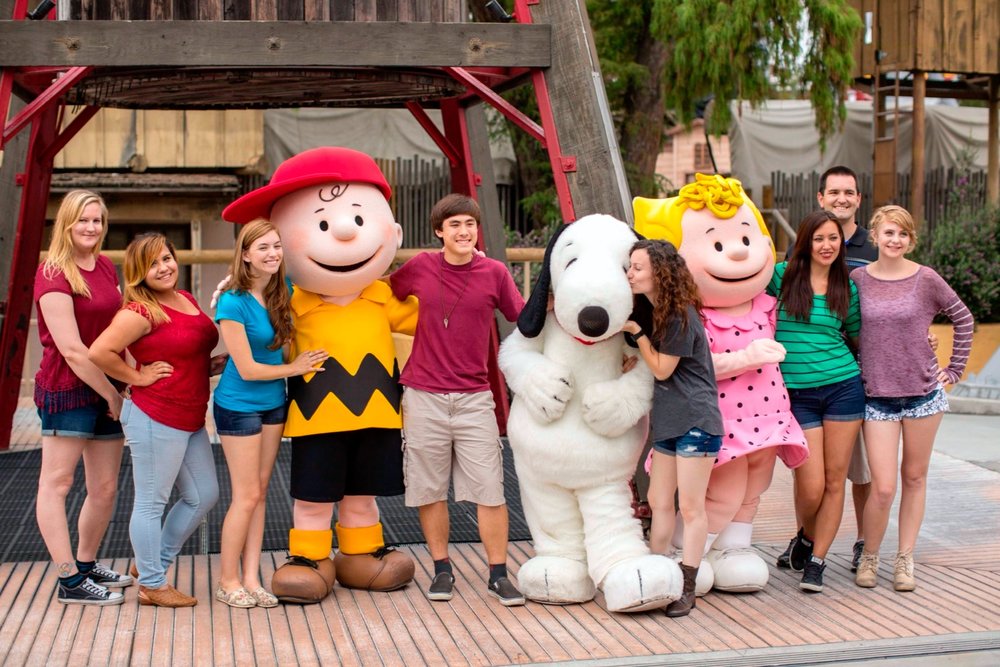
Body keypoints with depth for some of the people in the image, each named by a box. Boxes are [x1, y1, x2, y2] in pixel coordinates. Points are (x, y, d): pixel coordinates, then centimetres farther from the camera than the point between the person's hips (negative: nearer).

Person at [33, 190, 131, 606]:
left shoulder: (106, 267, 12)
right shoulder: (54, 274, -11)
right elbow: (72, 349, -16)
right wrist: (113, 395, -12)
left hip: (107, 390, 8)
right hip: (68, 389, -8)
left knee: (105, 488, 12)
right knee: (57, 483, -1)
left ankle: (87, 564, 28)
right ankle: (70, 581, 0)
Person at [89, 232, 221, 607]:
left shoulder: (186, 299, 11)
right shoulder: (140, 311, -15)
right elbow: (99, 352, -25)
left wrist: (213, 365, 9)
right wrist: (138, 376, -16)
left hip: (190, 420, 9)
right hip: (154, 418, -9)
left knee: (203, 496, 16)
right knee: (151, 503, 3)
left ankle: (152, 563, 29)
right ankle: (152, 585, 15)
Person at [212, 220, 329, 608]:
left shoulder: (282, 293, -2)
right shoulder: (233, 303, -21)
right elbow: (247, 369, -18)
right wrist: (294, 369, -9)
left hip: (273, 404, 6)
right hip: (239, 406, -6)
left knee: (259, 491, 9)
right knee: (247, 496, -1)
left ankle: (251, 579, 16)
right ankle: (227, 583, 12)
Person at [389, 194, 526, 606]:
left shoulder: (494, 273, 1)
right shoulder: (420, 268, 2)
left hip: (474, 397, -1)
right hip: (424, 397, 1)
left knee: (490, 489, -1)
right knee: (430, 489, 7)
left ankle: (498, 575, 10)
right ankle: (442, 570, 22)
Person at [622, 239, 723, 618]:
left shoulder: (681, 316, -16)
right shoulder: (654, 312, 10)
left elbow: (662, 369, -12)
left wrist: (636, 332, -11)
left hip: (696, 420, -9)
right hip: (667, 420, 9)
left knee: (691, 507, -2)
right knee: (659, 502, 12)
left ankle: (686, 589, 5)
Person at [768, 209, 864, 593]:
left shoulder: (847, 287, 8)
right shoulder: (782, 276, 0)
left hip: (843, 388, 2)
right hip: (798, 394, -2)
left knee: (834, 480, 3)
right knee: (811, 485, -5)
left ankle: (816, 561, 16)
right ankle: (805, 537, 27)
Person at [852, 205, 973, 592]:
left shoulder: (925, 279, -2)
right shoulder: (858, 279, -1)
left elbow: (962, 318, 8)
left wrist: (954, 370, 5)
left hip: (924, 392, 1)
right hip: (877, 396, -1)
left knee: (915, 478, 10)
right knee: (883, 487, -6)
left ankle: (905, 559, 22)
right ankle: (869, 557, 16)